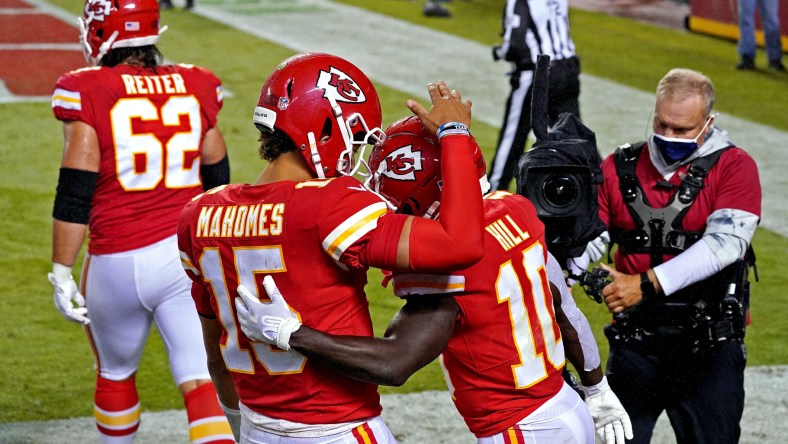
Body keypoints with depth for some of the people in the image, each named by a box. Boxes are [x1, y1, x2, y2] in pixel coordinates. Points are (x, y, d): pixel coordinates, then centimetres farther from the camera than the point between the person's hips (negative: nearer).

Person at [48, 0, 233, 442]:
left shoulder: (88, 94, -8)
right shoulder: (197, 89, 4)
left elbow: (74, 197, -8)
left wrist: (62, 272, -1)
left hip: (119, 262, -2)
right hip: (190, 255, 2)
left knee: (115, 373, 21)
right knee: (201, 381, -3)